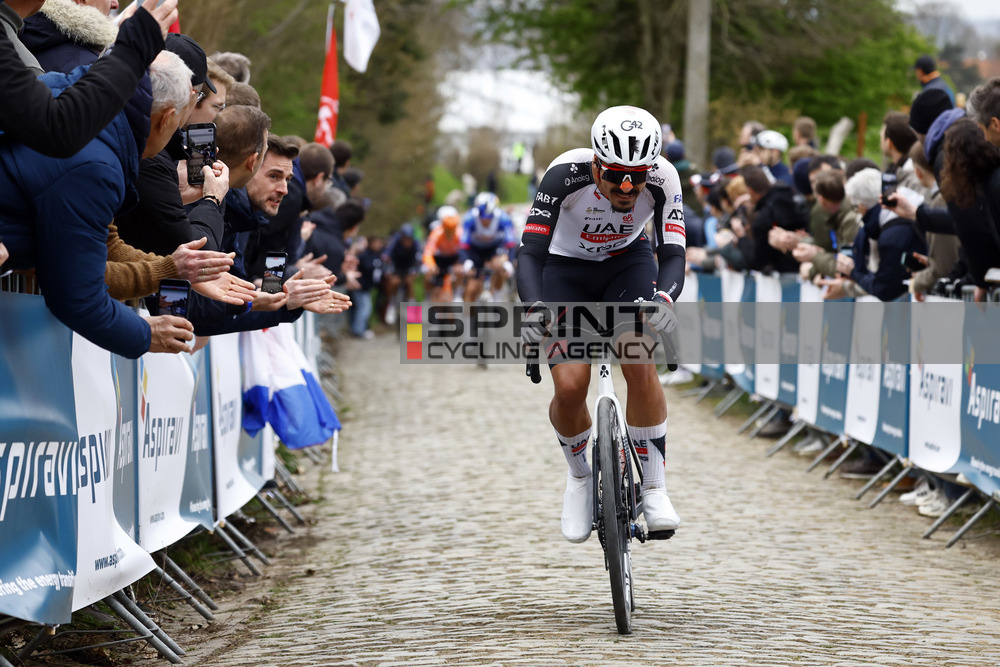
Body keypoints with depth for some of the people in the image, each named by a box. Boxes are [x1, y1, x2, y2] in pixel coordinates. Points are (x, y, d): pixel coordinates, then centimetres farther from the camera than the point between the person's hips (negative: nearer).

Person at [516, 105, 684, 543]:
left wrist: (663, 299, -52)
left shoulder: (662, 178, -28)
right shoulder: (566, 174, -33)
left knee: (641, 365, -22)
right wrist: (534, 309, -53)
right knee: (570, 387, -14)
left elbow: (672, 255, -30)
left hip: (629, 262, 1)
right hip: (566, 269, -1)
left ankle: (653, 489, -11)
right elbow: (530, 253, -35)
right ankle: (578, 476, 15)